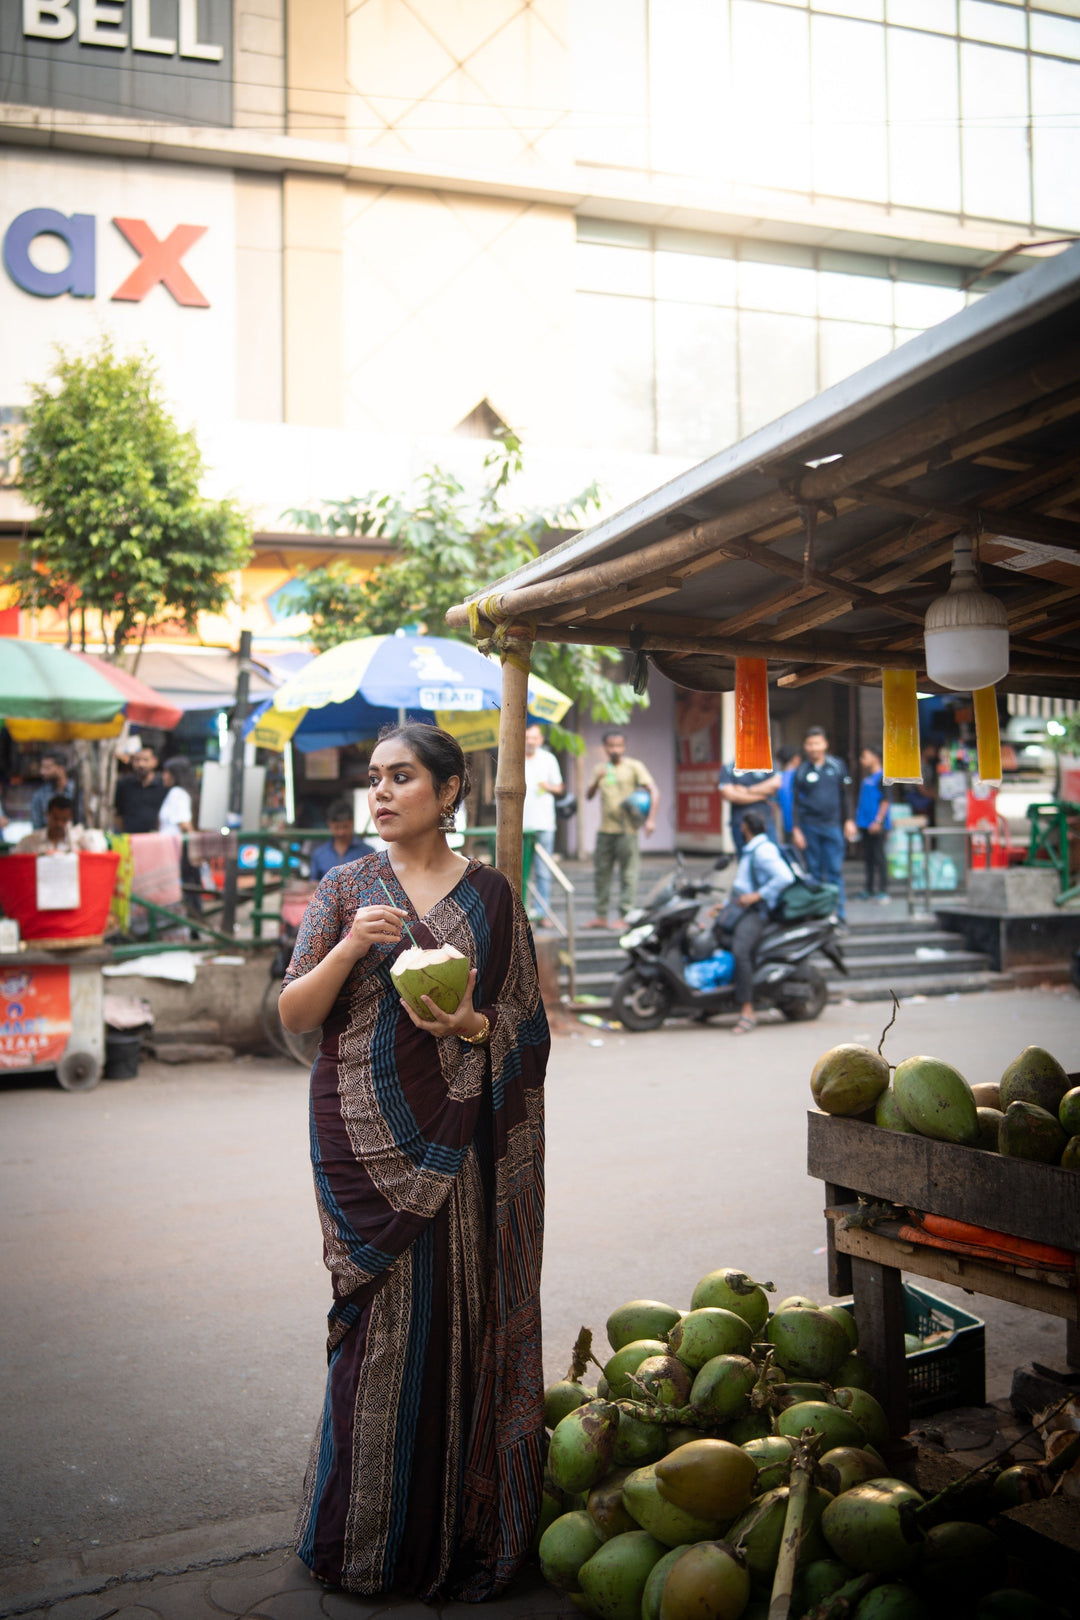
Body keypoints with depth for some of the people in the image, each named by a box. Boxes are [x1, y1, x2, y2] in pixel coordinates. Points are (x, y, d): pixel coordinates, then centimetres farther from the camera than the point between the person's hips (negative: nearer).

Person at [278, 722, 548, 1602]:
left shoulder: (490, 894, 5)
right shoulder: (347, 887, 4)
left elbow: (525, 1021, 8)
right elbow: (293, 1014, 1)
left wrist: (473, 1025, -13)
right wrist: (349, 946, -15)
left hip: (458, 1139, 1)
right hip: (368, 1136, 0)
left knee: (459, 1314, 3)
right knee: (385, 1318, 1)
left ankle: (454, 1523, 20)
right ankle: (370, 1536, 18)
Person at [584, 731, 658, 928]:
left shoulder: (634, 766, 1)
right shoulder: (601, 768, 15)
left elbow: (654, 791, -6)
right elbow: (588, 795, 12)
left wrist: (651, 819, -16)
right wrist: (596, 781, -8)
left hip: (626, 829, -5)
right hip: (605, 829, 5)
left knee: (627, 874, -5)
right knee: (600, 873, 7)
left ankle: (626, 916, -2)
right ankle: (601, 916, 15)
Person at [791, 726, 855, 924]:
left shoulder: (837, 766, 6)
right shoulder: (802, 771, 3)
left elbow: (845, 795, 12)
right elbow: (796, 802, 5)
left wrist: (848, 821, 7)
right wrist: (796, 830, -1)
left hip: (832, 826, 0)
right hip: (809, 827, 0)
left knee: (835, 871, -2)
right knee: (814, 870, 4)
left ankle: (837, 914, 4)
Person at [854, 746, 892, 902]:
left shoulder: (882, 777, -9)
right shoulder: (866, 778, 15)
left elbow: (885, 801, -14)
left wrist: (878, 821, -19)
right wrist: (858, 819, 15)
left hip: (876, 825, -8)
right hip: (865, 824, 8)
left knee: (878, 857, -5)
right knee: (868, 857, 12)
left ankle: (883, 891, -2)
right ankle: (869, 889, 18)